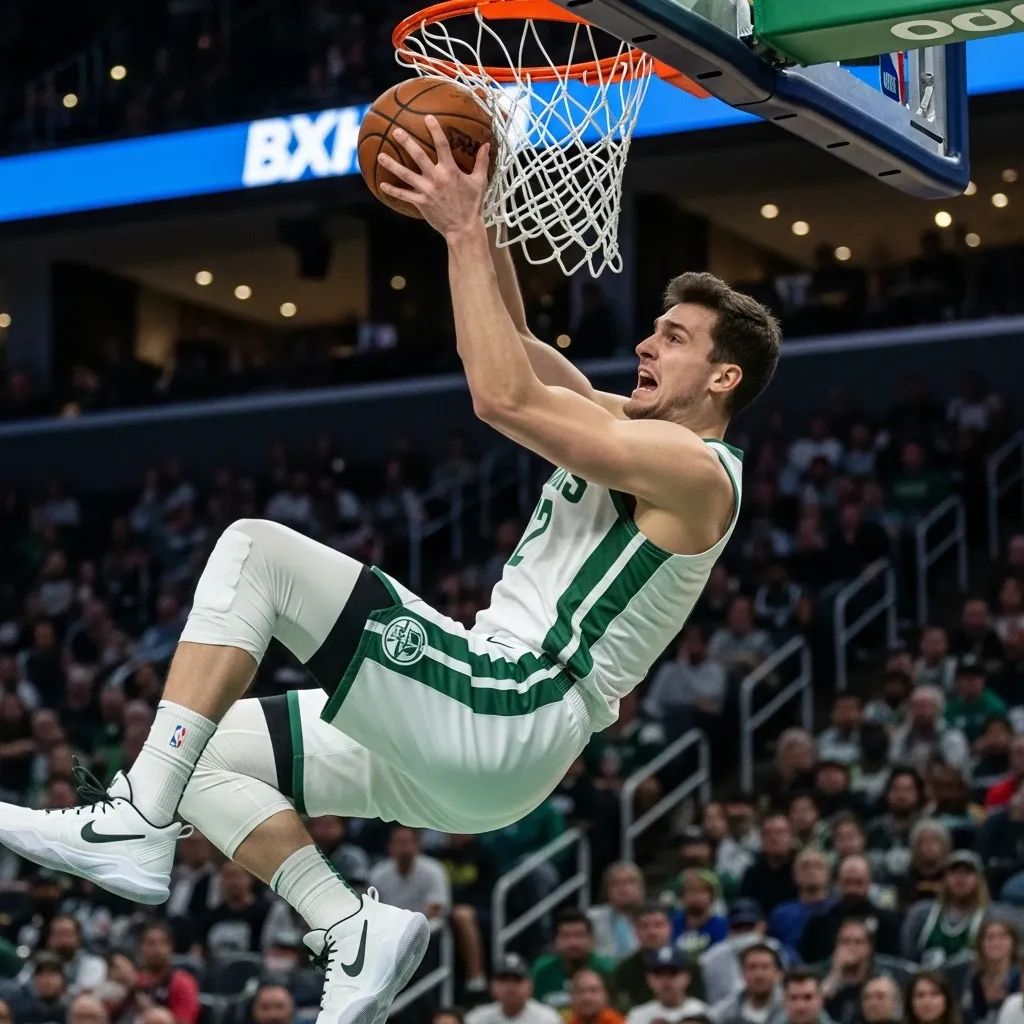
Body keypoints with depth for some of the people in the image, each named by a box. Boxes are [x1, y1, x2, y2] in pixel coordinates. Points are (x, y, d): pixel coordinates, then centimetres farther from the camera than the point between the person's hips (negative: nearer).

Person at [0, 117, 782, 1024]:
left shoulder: (695, 470, -9)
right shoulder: (637, 435, 21)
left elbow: (505, 396, -18)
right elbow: (520, 352, 25)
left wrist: (466, 234, -13)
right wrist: (481, 216, 12)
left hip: (506, 723, -10)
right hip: (478, 746, 10)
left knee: (254, 549, -15)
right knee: (208, 752, 9)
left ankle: (138, 824, -21)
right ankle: (356, 937, -2)